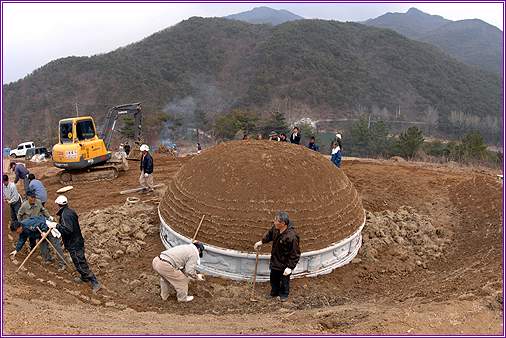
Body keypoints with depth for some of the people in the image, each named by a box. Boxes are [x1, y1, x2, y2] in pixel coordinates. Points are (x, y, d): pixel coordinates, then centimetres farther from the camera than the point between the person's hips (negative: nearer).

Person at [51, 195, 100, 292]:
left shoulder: (64, 215, -22)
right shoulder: (71, 212, 6)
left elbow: (68, 230, -31)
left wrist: (56, 226, -24)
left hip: (74, 245, -10)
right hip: (78, 241, 10)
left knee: (81, 265, -3)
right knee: (81, 261, 25)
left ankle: (95, 282, 1)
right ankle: (84, 278, 44)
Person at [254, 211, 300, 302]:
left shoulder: (292, 236, -34)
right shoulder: (276, 228, -14)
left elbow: (295, 254, -25)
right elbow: (270, 235, 14)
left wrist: (290, 267, -22)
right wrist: (261, 242, 14)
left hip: (285, 263, -6)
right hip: (275, 261, 6)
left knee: (284, 280, 18)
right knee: (273, 278, 25)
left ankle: (284, 294, 46)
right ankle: (274, 292, 50)